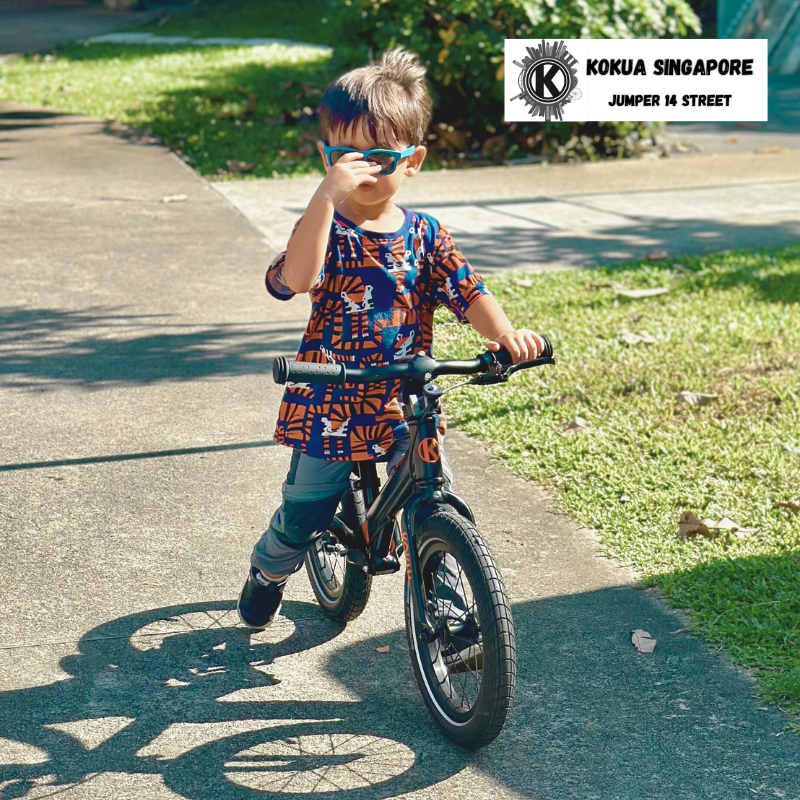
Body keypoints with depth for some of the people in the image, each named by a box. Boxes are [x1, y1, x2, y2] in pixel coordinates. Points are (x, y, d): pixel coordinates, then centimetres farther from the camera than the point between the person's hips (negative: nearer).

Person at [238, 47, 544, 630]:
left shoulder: (425, 235, 1)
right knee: (304, 514, 11)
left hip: (408, 407, 2)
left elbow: (468, 292, -4)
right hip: (330, 406, -2)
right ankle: (269, 571, 42)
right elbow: (296, 278, -30)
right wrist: (327, 194, -38)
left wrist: (505, 333, -25)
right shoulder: (325, 227, -9)